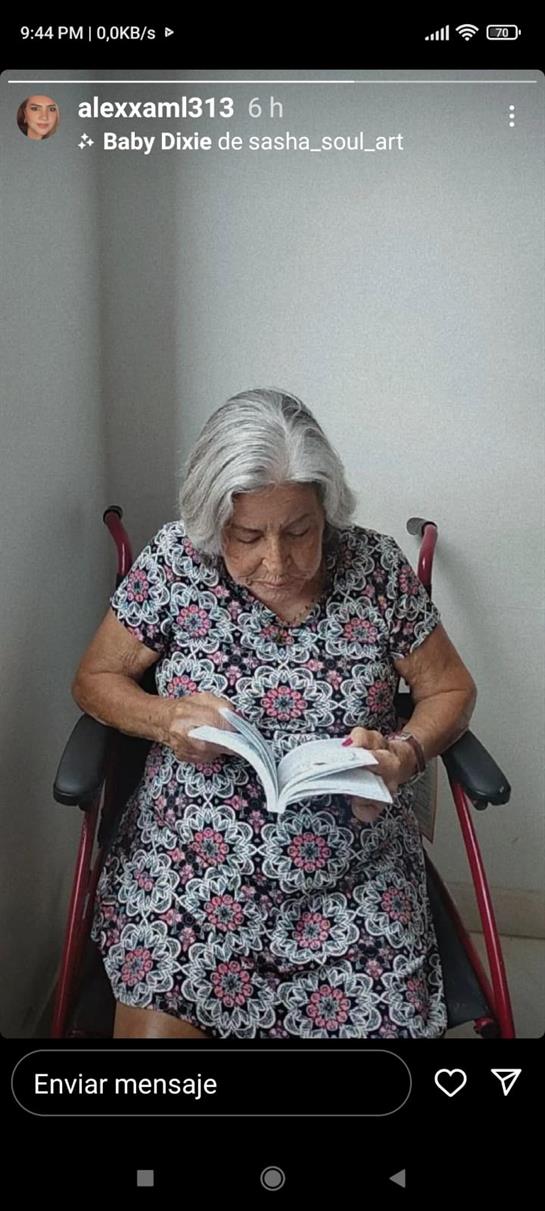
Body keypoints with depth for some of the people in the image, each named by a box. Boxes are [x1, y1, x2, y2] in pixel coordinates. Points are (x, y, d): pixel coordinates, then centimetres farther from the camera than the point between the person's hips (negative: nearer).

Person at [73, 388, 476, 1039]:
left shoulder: (377, 567, -5)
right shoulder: (174, 559, -6)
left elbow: (450, 689, 6)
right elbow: (94, 679, 5)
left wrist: (404, 753, -14)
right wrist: (166, 717, -15)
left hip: (351, 878, 1)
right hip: (190, 862, 0)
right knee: (155, 1024, -17)